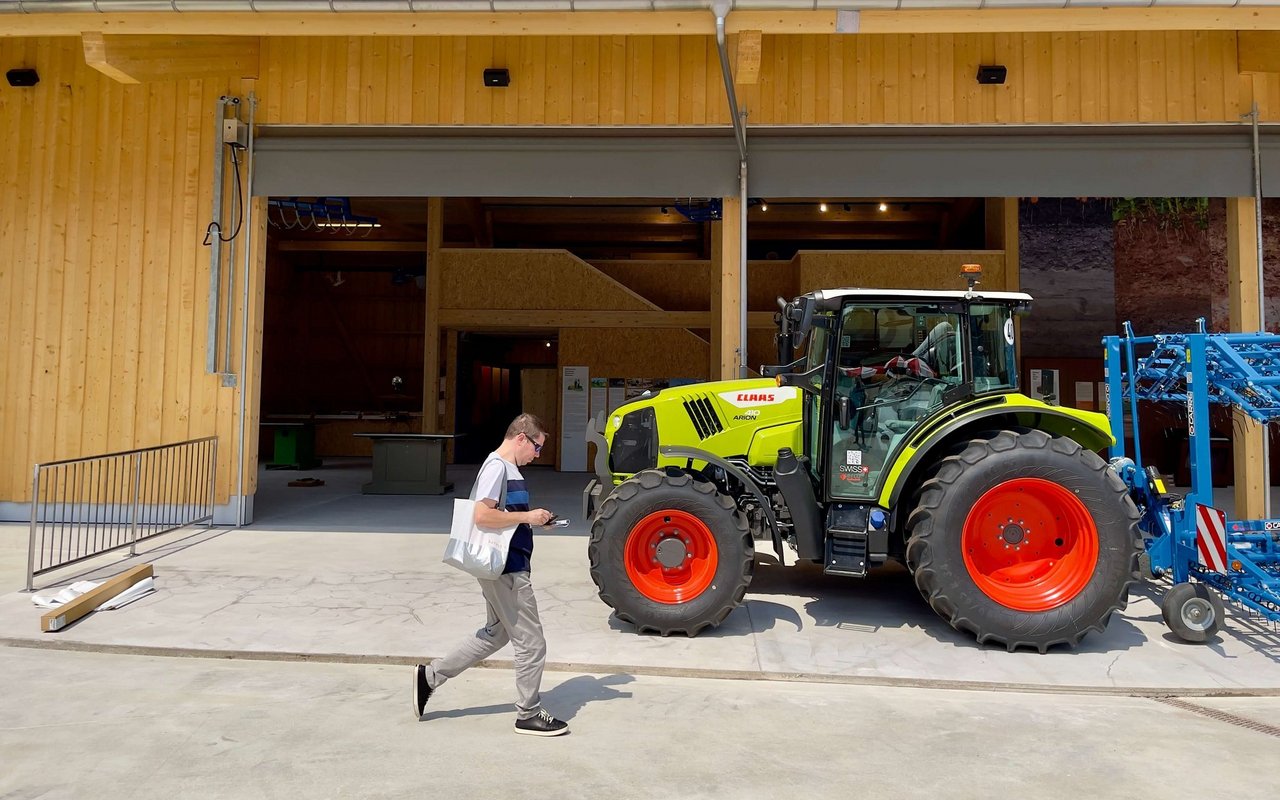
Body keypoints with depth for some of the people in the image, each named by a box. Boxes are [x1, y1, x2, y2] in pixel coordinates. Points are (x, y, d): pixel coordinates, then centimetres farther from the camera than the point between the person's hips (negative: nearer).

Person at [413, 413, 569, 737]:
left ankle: (430, 676, 26)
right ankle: (528, 715, 15)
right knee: (531, 642, 1)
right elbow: (482, 515, -27)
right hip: (506, 568, -10)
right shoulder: (497, 466, -17)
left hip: (505, 566, 10)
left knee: (497, 632, 21)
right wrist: (526, 517, -19)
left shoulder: (507, 468, 14)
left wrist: (533, 518, 8)